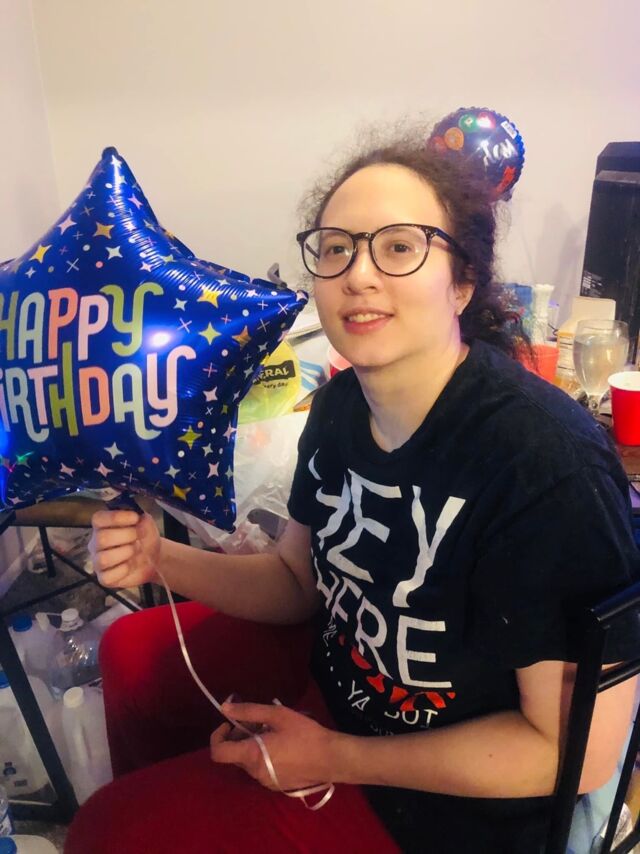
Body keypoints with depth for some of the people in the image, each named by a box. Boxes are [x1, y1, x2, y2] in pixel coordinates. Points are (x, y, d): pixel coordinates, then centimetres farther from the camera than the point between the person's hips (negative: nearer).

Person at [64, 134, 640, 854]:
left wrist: (334, 757, -20)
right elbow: (297, 581, 3)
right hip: (335, 668, 7)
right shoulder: (342, 403, -9)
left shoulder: (546, 466, -33)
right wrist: (161, 560, -15)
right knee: (132, 652, 18)